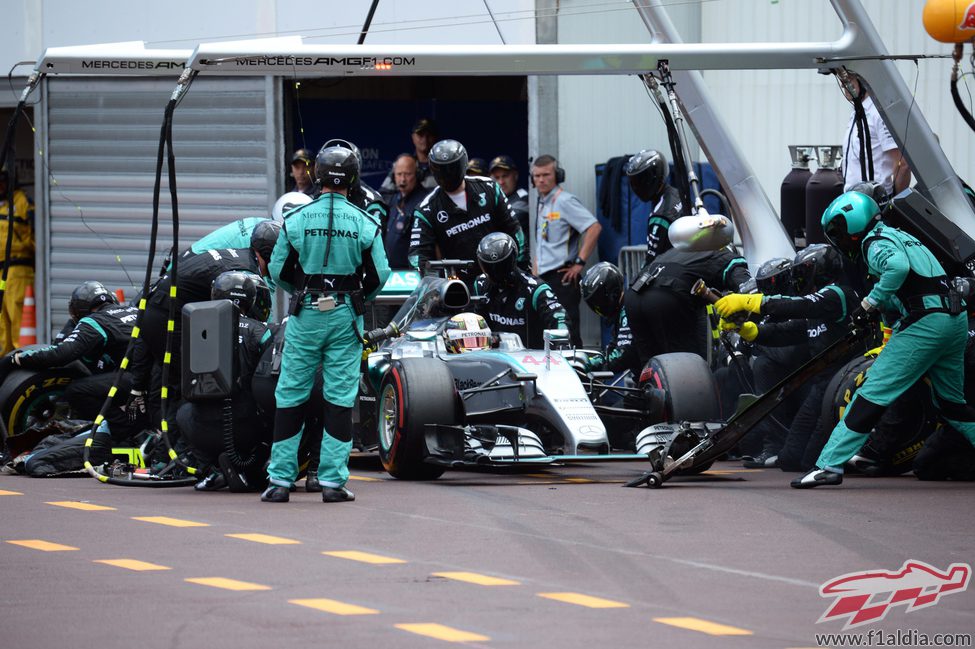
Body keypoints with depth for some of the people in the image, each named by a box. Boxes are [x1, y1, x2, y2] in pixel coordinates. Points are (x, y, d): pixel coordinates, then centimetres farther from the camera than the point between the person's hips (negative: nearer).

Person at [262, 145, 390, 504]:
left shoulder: (296, 219, -4)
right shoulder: (365, 224, -3)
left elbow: (278, 270, 1)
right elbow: (379, 275, -1)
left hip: (305, 314, 0)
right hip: (346, 317, 0)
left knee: (291, 395, 6)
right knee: (340, 397, 4)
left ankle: (280, 479, 6)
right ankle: (333, 481, 1)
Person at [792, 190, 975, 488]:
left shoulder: (875, 242, -3)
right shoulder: (900, 236, 26)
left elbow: (898, 266, -24)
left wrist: (871, 303, -15)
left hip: (927, 322, -9)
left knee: (874, 391, -9)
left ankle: (830, 464, -13)